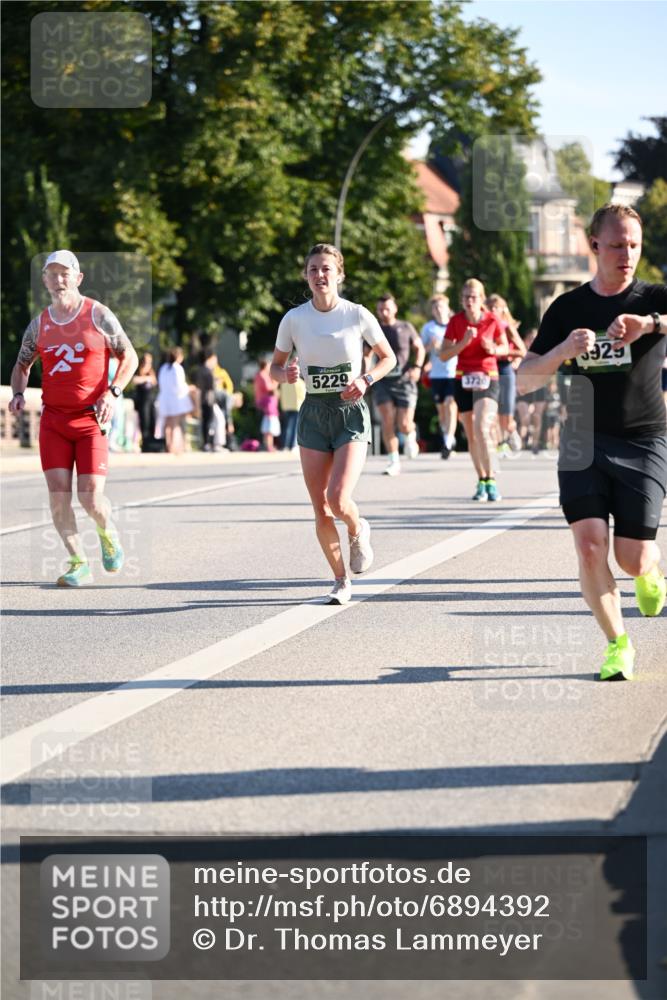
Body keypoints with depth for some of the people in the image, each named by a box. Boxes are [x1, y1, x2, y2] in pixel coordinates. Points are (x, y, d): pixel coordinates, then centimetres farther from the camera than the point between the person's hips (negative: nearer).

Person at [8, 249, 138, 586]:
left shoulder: (98, 315, -2)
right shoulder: (39, 324, 8)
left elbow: (129, 356, 4)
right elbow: (22, 365, 21)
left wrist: (112, 393, -10)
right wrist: (18, 393, 1)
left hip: (91, 419, -3)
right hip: (53, 419, 3)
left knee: (91, 498, -10)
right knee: (58, 495, -5)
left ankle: (107, 532, 25)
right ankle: (79, 564, 9)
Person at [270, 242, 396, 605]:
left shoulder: (358, 315, -5)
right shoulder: (294, 319, -1)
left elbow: (388, 357, 7)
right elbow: (275, 366, 9)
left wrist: (366, 380, -11)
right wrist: (287, 374, -14)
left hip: (351, 412, -2)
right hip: (314, 414, 2)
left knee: (338, 499, -18)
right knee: (320, 510, 1)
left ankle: (358, 531, 18)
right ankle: (341, 581, 18)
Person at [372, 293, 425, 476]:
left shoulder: (405, 328, 3)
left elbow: (419, 348, 14)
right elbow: (366, 355, 20)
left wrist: (417, 367, -3)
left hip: (404, 381, -1)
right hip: (382, 381, 1)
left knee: (404, 425, -6)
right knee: (388, 421, -14)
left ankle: (411, 436, 31)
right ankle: (394, 461, -6)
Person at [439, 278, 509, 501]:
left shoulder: (492, 320, -5)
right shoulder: (456, 321, -2)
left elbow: (505, 348, 8)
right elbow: (443, 355, -5)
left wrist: (493, 349, -14)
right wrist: (463, 343, -19)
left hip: (487, 379, -3)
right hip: (463, 380, 3)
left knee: (482, 429, -21)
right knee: (471, 436, 7)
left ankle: (490, 481, -15)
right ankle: (482, 482, 19)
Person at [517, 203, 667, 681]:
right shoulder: (567, 309, 5)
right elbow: (525, 379, 4)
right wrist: (564, 350, -16)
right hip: (583, 442, 2)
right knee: (590, 546, -13)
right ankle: (618, 645, 4)